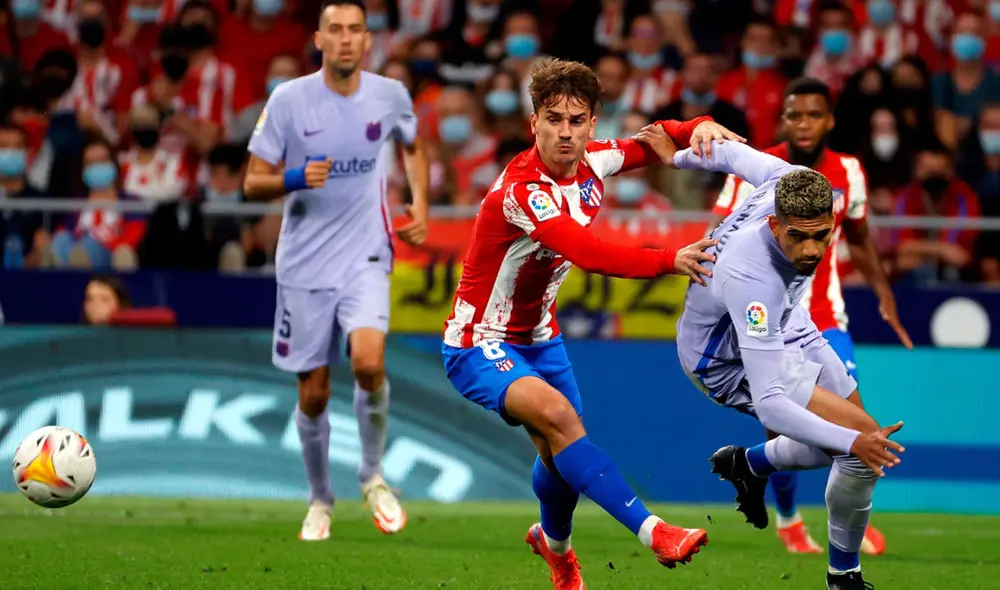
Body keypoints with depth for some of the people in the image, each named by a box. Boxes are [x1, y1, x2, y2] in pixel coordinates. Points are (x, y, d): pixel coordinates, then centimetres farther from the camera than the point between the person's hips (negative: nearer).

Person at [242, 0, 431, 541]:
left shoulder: (390, 96, -1)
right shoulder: (288, 100, -9)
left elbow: (413, 147, 21)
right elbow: (252, 183, -5)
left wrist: (420, 205, 7)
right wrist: (295, 178, -25)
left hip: (365, 258, 0)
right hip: (304, 265, 0)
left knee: (368, 362, -23)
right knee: (313, 394, 4)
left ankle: (373, 475, 1)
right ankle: (320, 500, 26)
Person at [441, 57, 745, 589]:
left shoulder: (592, 163, -7)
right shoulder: (520, 190, -31)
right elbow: (590, 255, -43)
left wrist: (698, 128, -11)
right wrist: (671, 261, -50)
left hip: (537, 337, 8)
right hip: (480, 345, -8)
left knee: (562, 455, 15)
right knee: (556, 414, -32)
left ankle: (554, 543, 48)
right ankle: (654, 534, -37)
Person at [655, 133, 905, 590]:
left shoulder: (791, 182, -27)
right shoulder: (752, 279, -44)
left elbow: (735, 154, -2)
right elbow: (769, 403, -46)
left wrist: (678, 157, 18)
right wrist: (853, 443, -56)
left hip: (781, 325, 8)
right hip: (730, 361, -8)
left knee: (857, 437, 17)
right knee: (862, 435, -20)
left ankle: (748, 465, 41)